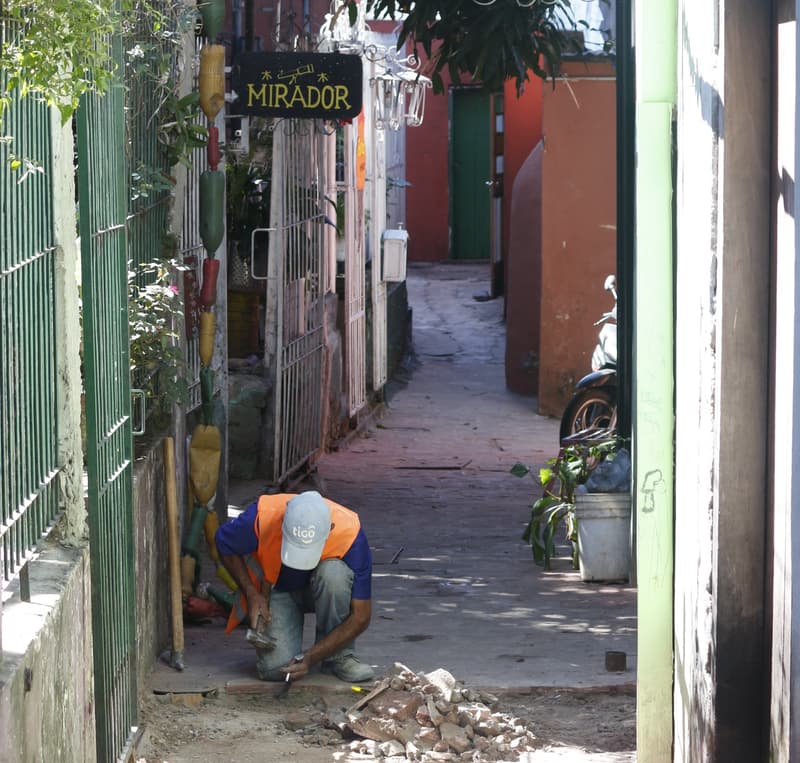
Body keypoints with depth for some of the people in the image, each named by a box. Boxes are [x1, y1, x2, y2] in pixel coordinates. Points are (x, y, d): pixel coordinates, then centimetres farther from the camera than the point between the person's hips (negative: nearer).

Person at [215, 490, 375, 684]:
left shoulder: (350, 533, -33)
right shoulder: (261, 517, -32)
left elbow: (360, 617, -26)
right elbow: (225, 545, -7)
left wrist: (310, 658, -32)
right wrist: (251, 594, -17)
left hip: (322, 592, 0)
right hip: (276, 591, 0)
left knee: (335, 573, -36)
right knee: (275, 668, -25)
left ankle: (339, 656, -14)